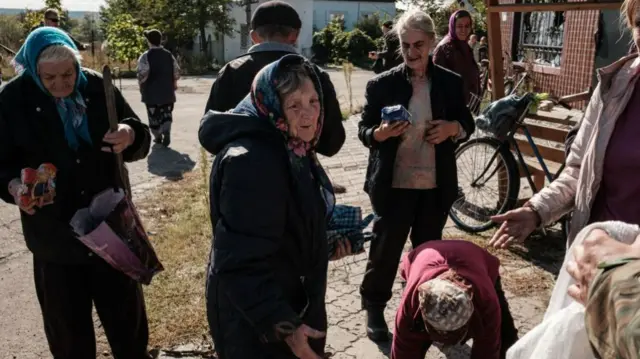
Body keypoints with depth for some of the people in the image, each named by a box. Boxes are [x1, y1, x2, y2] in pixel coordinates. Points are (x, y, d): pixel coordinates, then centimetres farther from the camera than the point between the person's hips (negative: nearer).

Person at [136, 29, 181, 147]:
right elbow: (177, 72, 5)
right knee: (166, 114, 11)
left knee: (154, 115, 11)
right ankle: (166, 131, -12)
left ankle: (157, 136, 18)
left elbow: (142, 74, -17)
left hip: (151, 91, -3)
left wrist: (141, 85, 0)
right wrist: (174, 83, 19)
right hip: (167, 90, 3)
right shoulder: (169, 55, 3)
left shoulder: (145, 56, -11)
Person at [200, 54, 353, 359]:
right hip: (256, 324, -9)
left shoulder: (293, 150, 4)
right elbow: (243, 264, -30)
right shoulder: (251, 161, -28)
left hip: (293, 301, 9)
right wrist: (284, 327, -28)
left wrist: (324, 244, 10)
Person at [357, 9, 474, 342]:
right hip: (393, 184, -2)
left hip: (437, 185, 3)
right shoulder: (381, 84, -5)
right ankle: (374, 307, 28)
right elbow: (363, 130, -2)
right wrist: (380, 133, -24)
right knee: (385, 247, 8)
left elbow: (467, 123, 11)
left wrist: (453, 127, -12)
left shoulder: (451, 82, 2)